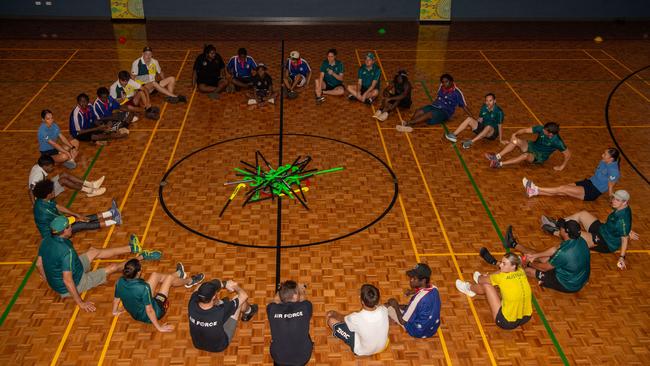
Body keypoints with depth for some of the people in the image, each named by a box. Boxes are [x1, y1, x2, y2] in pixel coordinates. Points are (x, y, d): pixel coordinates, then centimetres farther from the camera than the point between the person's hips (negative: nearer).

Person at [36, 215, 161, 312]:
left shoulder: (46, 240, -11)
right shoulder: (66, 251, -36)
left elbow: (39, 264, 4)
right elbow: (67, 280, -35)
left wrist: (49, 280, 22)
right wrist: (80, 302, -26)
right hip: (74, 285, -8)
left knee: (94, 251, 19)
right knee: (113, 267, 3)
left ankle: (132, 248, 34)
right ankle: (141, 256, 27)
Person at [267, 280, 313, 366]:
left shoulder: (272, 309, -18)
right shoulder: (305, 307, -21)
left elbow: (276, 300, 7)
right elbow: (303, 298, 5)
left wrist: (281, 289, 26)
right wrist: (301, 288, 25)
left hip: (279, 359, 1)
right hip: (302, 358, -1)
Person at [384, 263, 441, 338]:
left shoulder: (418, 299, -36)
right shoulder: (434, 289, -13)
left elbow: (403, 321, -24)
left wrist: (396, 306, -8)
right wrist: (414, 292, 1)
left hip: (418, 332, -7)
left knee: (387, 306, 6)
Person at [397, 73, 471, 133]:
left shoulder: (457, 92, -8)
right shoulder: (441, 87, 6)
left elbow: (464, 106, -4)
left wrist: (471, 117, -6)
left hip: (445, 112, -6)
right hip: (434, 106, 6)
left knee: (429, 114, -35)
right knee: (419, 111, -23)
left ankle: (408, 122, -47)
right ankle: (407, 126, -47)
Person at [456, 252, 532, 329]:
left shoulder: (503, 278, -23)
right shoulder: (521, 272, -7)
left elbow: (480, 280, -1)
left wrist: (480, 277, 21)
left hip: (507, 323, -7)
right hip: (526, 318, 7)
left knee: (486, 284, 1)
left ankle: (469, 287, 35)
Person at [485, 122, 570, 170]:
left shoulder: (557, 141, -27)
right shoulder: (541, 129, -17)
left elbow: (568, 154, -18)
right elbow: (525, 130, -15)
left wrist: (562, 166, -14)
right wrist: (515, 134, -32)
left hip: (540, 157, -5)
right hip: (533, 146, 5)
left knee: (525, 155, -37)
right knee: (516, 141, -22)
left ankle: (500, 164, -41)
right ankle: (497, 157, -31)